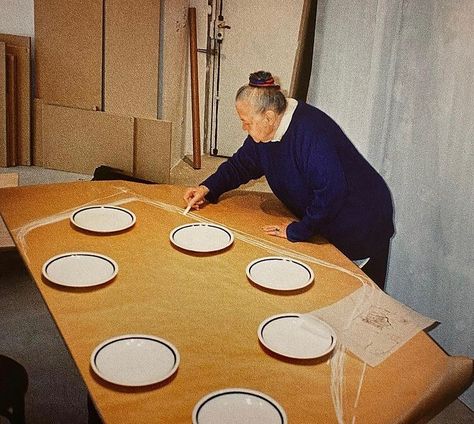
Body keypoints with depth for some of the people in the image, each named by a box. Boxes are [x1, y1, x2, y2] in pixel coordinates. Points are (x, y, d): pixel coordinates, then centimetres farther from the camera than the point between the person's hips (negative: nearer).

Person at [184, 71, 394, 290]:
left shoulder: (311, 132, -33)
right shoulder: (265, 131, -4)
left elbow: (331, 192, -36)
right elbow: (240, 164, 12)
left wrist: (298, 230, -24)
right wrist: (208, 188, -2)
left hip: (360, 226, -8)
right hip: (322, 223, 8)